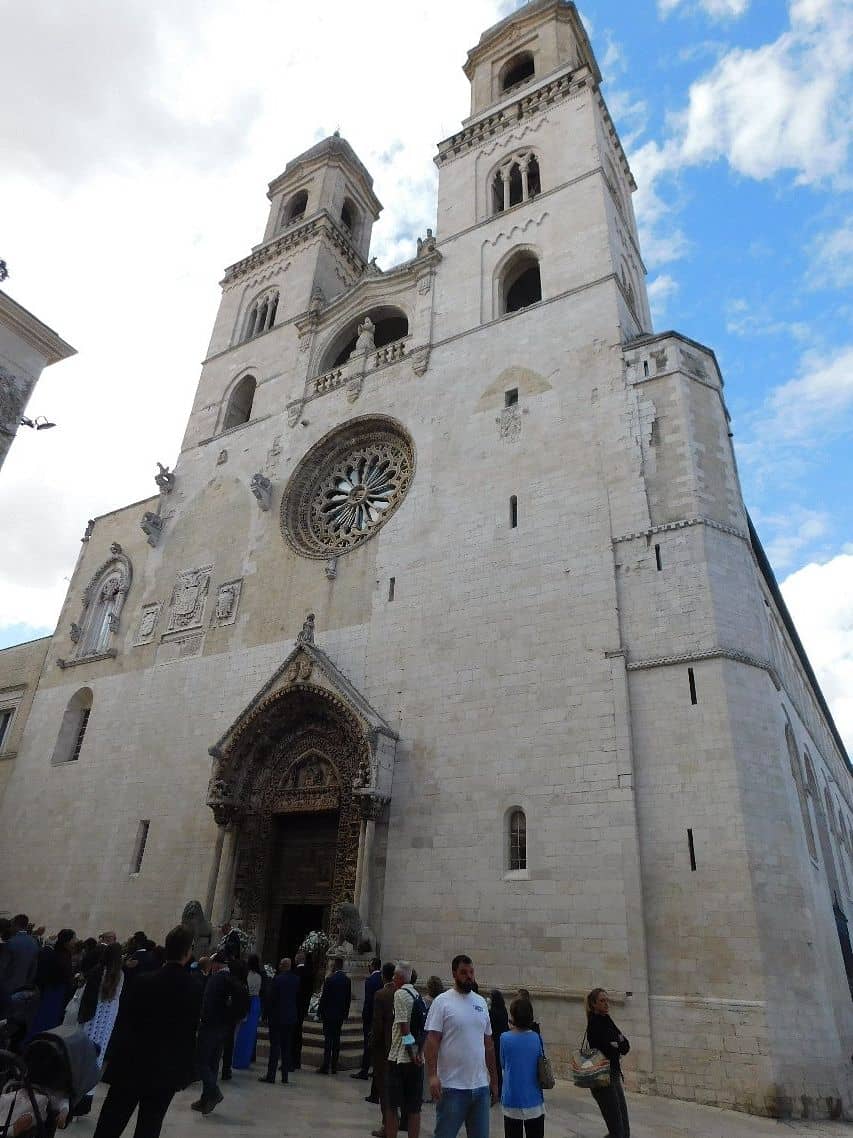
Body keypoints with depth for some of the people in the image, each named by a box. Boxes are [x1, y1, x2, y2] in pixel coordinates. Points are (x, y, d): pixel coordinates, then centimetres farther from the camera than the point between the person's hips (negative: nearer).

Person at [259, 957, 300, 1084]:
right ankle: (285, 1076, 15)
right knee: (287, 1047, 12)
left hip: (277, 1017, -5)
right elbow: (299, 998, 9)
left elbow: (271, 998, -12)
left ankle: (271, 1075, 4)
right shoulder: (296, 979, 1)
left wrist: (267, 1014, -2)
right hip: (291, 1017, 5)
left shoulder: (278, 979, -16)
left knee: (275, 1046, 1)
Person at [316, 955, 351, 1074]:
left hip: (329, 1013, -5)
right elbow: (349, 998, 8)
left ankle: (325, 1067, 0)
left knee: (328, 1039, 0)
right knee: (336, 1039, 11)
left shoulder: (330, 979, -15)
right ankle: (334, 1067, 15)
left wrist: (320, 1011, 0)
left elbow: (324, 997, -12)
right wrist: (345, 1013, 16)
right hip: (340, 1014, 5)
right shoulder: (347, 980, 3)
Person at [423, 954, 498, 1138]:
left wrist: (494, 1080, 16)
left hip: (481, 1086, 6)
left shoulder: (481, 1002, 9)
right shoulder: (442, 1002, -9)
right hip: (452, 1087, -6)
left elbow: (488, 1044, 15)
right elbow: (432, 1041, -13)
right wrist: (432, 1075, -23)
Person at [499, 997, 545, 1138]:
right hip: (534, 1100, 2)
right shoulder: (536, 1038, -7)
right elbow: (541, 1066, 6)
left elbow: (503, 1064, 3)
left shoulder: (506, 1038, -13)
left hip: (512, 1101, -2)